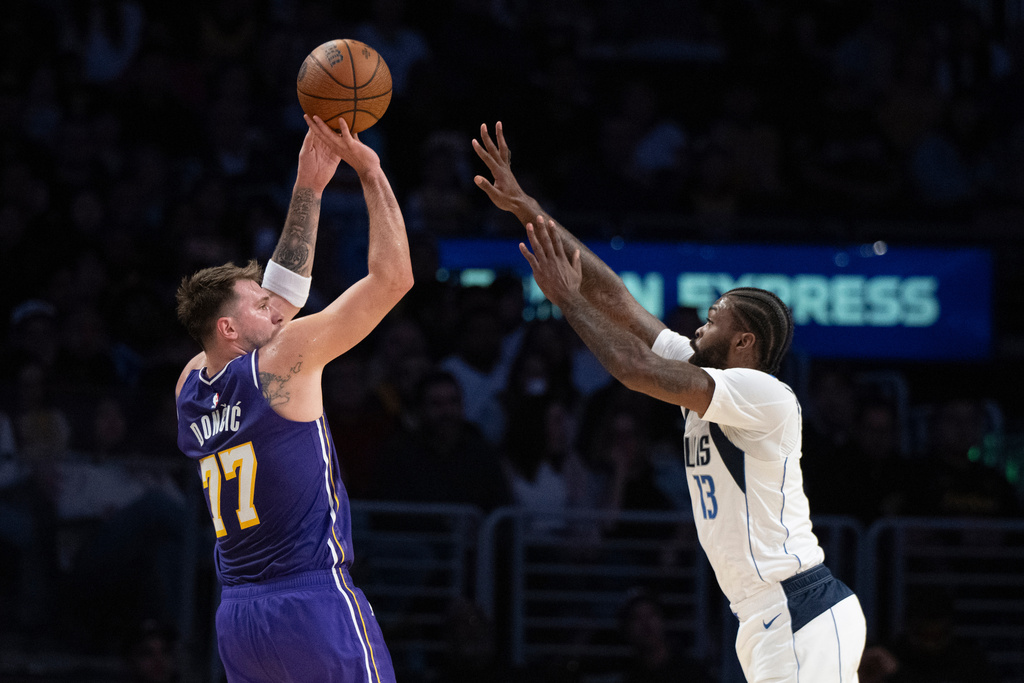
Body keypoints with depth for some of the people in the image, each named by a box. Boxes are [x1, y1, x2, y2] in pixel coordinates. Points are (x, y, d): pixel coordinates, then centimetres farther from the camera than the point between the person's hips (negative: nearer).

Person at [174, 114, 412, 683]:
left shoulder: (190, 388, 13)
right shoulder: (283, 359, -7)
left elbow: (281, 289, 25)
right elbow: (392, 276, -5)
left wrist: (308, 189, 24)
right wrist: (370, 172, 4)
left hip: (237, 614, 7)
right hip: (315, 603, -7)